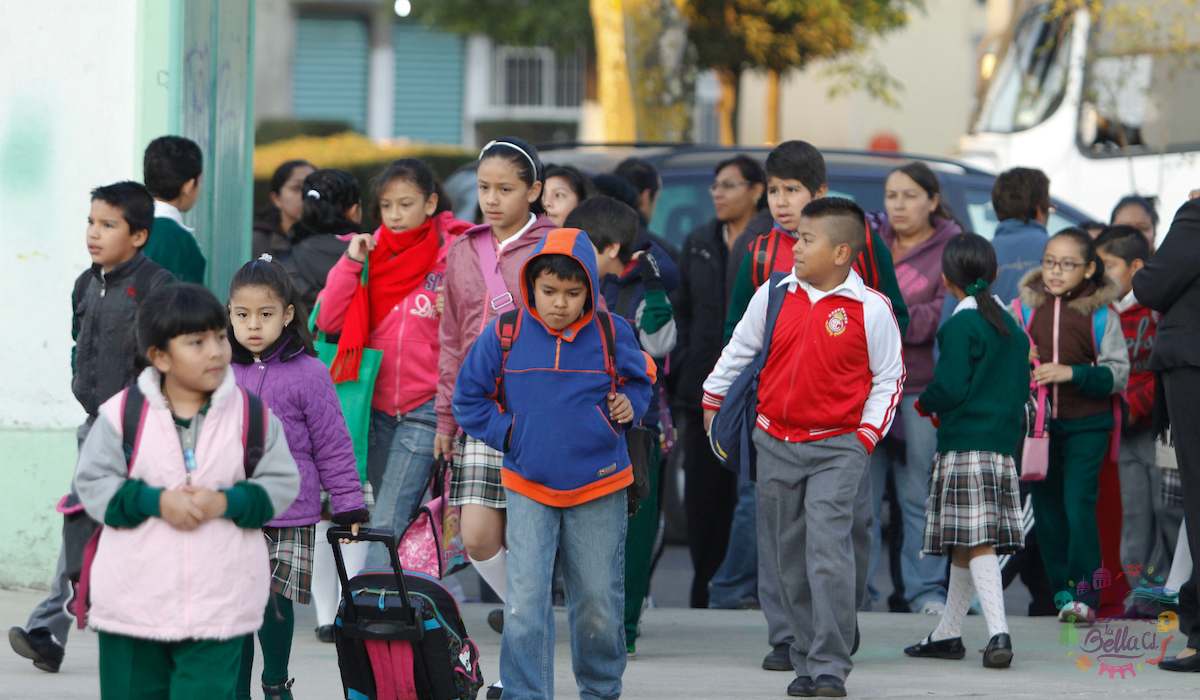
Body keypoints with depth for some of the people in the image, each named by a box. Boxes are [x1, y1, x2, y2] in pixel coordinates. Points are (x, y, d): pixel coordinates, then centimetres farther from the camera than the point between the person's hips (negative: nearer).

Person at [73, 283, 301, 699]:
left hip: (218, 605, -1)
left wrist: (225, 502, -15)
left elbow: (282, 483, 2)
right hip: (134, 599, 1)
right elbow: (93, 482, -3)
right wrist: (156, 501, -17)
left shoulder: (253, 415, -2)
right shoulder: (123, 413, -5)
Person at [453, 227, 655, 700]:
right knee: (525, 604, -10)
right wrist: (508, 433, -6)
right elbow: (468, 400, 4)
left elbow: (640, 377, 14)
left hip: (600, 489, 1)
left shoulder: (611, 334, -5)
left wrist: (629, 405, -6)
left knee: (598, 605, 11)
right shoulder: (504, 335, -6)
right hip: (529, 491, -1)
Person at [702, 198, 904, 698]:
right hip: (776, 445, 4)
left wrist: (867, 436, -5)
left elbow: (889, 379, 2)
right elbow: (739, 349, 17)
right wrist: (712, 401, 24)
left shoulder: (870, 309, -7)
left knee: (828, 555, -14)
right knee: (791, 559, 8)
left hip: (837, 449, -4)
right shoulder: (774, 294, 3)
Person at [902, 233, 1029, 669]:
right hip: (1004, 445, 8)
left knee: (976, 541, -13)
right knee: (965, 546, 16)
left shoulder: (960, 325, -10)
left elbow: (951, 386, -17)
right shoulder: (1012, 327, 14)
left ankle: (999, 633, -24)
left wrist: (926, 403, 5)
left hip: (964, 447, -8)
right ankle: (948, 634, 24)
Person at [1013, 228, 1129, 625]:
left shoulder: (1101, 313, -3)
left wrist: (1072, 373, -18)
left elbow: (1118, 373, -5)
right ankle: (1061, 589, 19)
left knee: (1079, 505, -13)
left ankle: (1084, 596, -9)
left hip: (1085, 425, -4)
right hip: (1036, 424, 4)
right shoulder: (1024, 308, 5)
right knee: (1046, 508, 7)